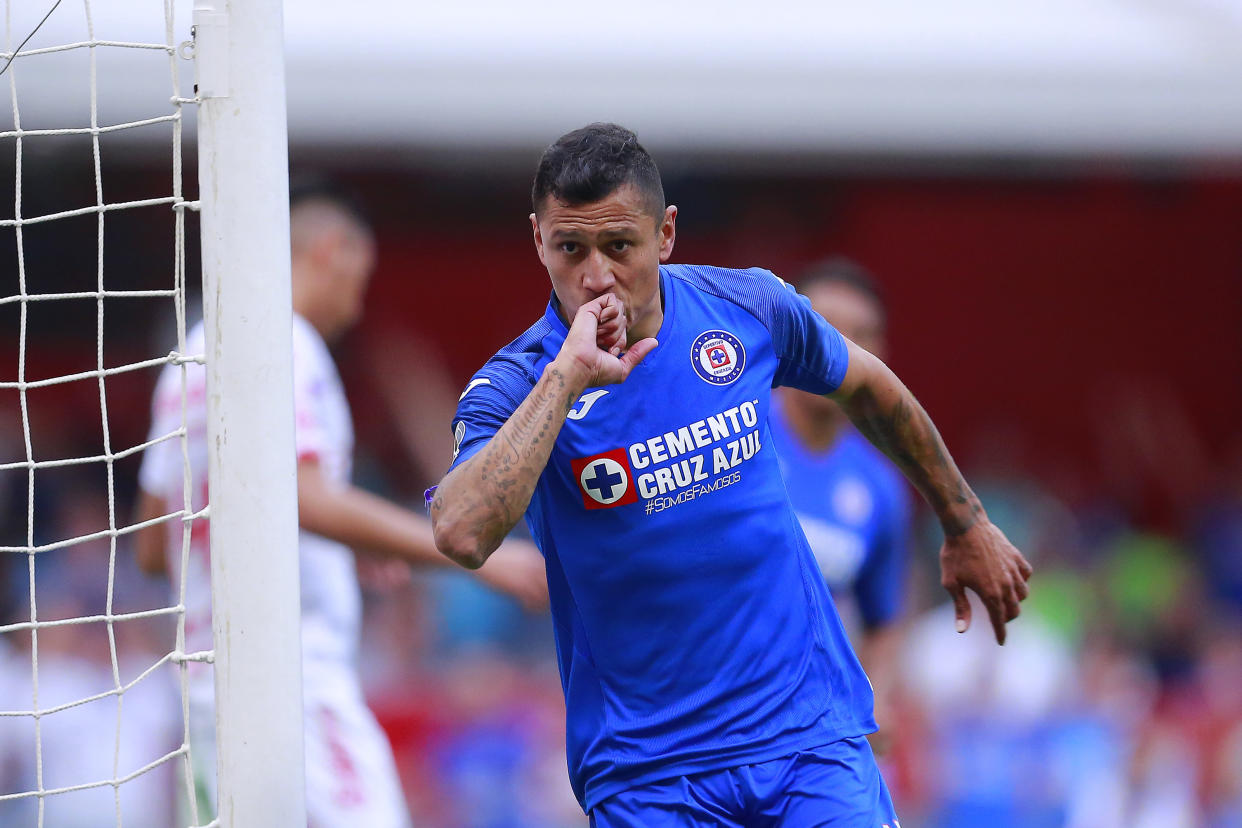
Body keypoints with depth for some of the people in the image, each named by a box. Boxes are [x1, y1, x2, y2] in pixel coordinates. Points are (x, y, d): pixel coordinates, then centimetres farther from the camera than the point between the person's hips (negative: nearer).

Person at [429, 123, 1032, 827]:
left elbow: (866, 386, 20)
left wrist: (966, 525, 28)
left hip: (809, 721, 2)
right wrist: (568, 375, -31)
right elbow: (462, 535, -33)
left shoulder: (748, 308, -2)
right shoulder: (516, 387, -12)